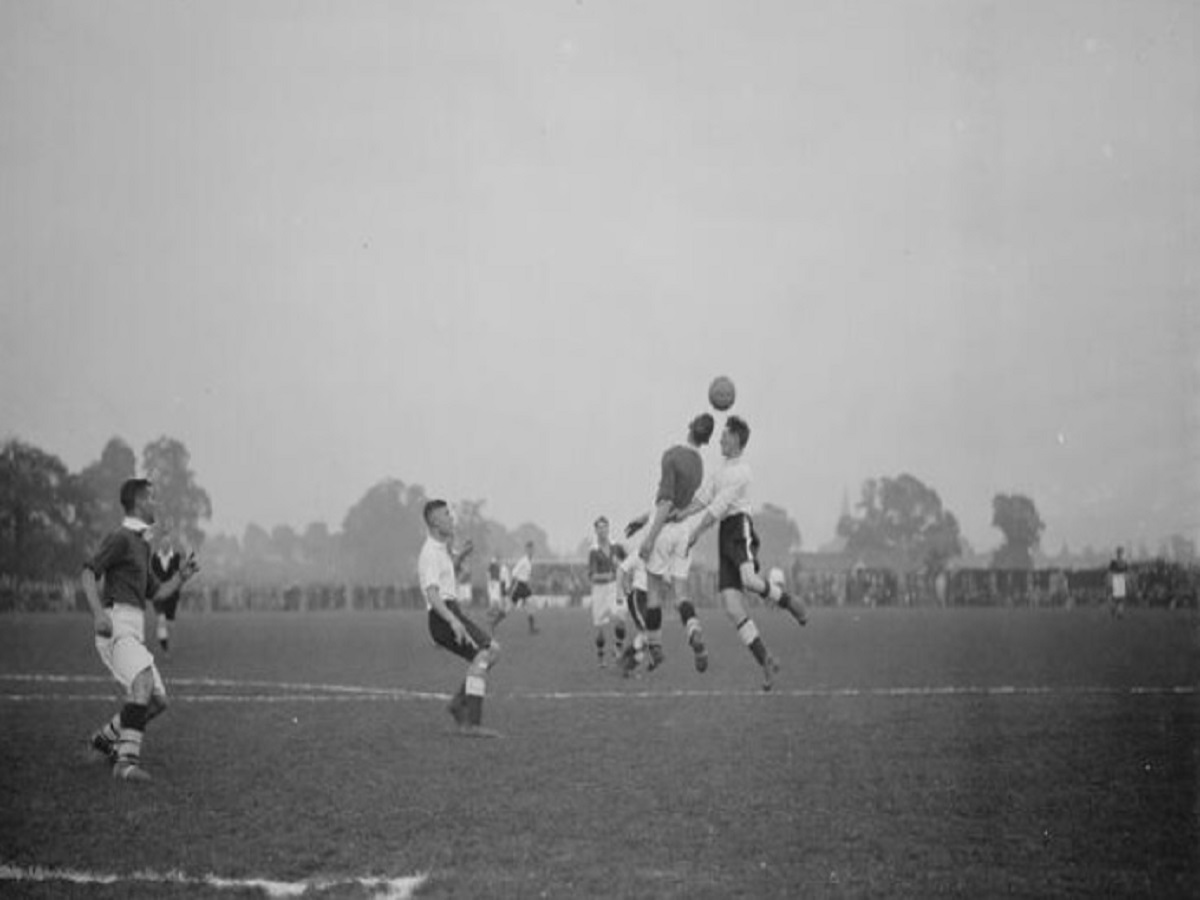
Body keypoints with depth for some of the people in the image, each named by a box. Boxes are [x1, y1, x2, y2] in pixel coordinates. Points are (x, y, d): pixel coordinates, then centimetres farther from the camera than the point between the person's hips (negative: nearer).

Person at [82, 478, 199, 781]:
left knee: (158, 701, 6)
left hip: (135, 631, 9)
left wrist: (181, 576, 13)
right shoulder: (121, 538, -4)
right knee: (143, 683, -29)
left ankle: (106, 737, 26)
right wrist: (99, 612, -27)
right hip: (117, 627, -9)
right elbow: (89, 573, -14)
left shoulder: (141, 546, 25)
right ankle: (127, 760, -35)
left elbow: (156, 594, 29)